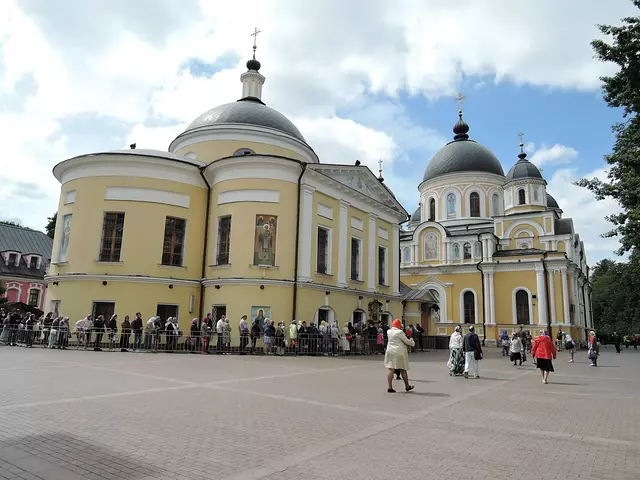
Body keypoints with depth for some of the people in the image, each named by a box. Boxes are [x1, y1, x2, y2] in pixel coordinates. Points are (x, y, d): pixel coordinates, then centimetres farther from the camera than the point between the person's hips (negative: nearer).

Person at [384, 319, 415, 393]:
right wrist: (413, 343, 13)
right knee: (403, 370, 8)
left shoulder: (388, 332, 7)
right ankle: (407, 386, 23)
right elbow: (406, 341, -6)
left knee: (390, 369, -1)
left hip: (390, 351, 5)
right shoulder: (400, 332, -13)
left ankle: (389, 387, -6)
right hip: (399, 352, -5)